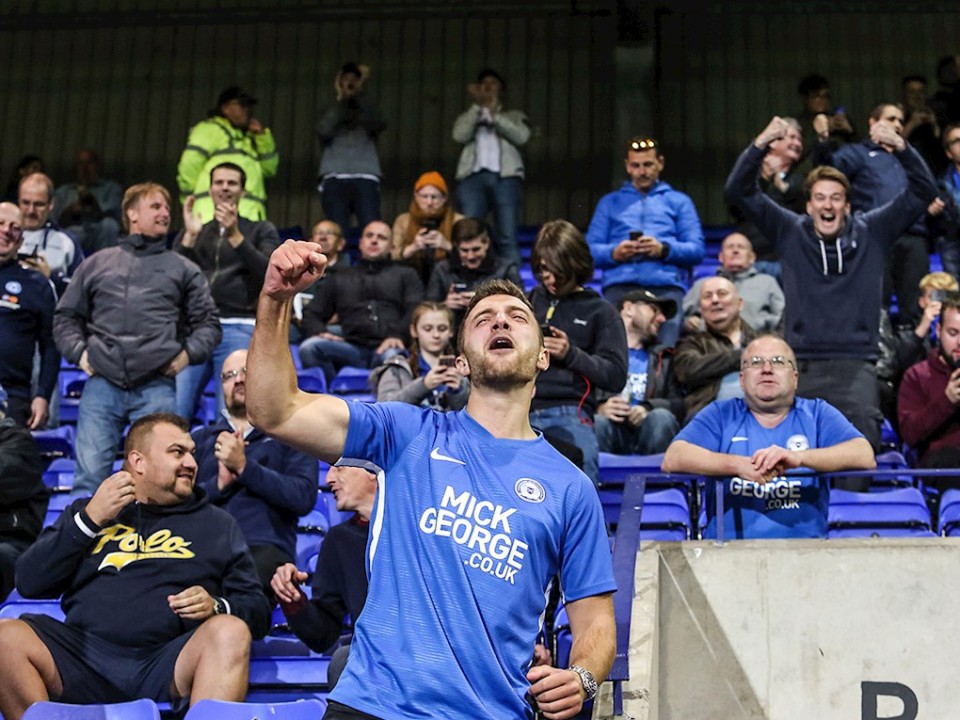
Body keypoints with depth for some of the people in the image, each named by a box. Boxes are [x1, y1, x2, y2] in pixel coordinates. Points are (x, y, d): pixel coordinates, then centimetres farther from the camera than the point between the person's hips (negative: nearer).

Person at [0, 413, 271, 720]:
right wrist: (90, 520, 3)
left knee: (230, 632, -31)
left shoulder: (216, 524, 21)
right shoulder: (85, 511, 23)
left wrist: (217, 607, -6)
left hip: (167, 664, 0)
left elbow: (257, 611, 16)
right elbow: (28, 583, 11)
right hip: (85, 656, 1)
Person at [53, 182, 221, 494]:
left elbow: (208, 322, 16)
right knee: (90, 474, -5)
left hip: (157, 387, 0)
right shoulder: (97, 263, 17)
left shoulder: (183, 268, 16)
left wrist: (188, 353, 0)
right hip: (102, 384, 1)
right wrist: (78, 351, 5)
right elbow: (66, 316, 21)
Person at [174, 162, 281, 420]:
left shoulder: (262, 230, 15)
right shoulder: (192, 231, 22)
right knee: (174, 412, -10)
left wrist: (235, 236, -11)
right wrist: (190, 236, -3)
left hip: (239, 328, -2)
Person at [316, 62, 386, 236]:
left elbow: (377, 124, -1)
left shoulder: (367, 112, 22)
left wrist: (361, 91, -2)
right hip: (334, 180, 0)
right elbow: (323, 131, 1)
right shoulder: (331, 113, 23)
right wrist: (340, 98, 6)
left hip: (365, 179, 0)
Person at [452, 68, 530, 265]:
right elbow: (460, 136, 4)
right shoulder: (467, 117, 26)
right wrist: (478, 106, 3)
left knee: (507, 238, -12)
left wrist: (494, 114, 0)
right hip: (473, 177, 1)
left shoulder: (515, 116, 25)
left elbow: (521, 136, 3)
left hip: (506, 177, -1)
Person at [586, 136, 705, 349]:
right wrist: (614, 253, -6)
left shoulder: (679, 202, 25)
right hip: (620, 285, 1)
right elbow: (590, 250, 16)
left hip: (666, 286, -1)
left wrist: (664, 250, -8)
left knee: (664, 349, -28)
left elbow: (697, 250, 11)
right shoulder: (610, 202, 27)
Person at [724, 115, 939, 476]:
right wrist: (759, 145, -12)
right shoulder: (790, 231, 7)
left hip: (856, 363, 0)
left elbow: (923, 191, 3)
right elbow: (738, 191, 3)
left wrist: (900, 147, -12)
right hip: (802, 363, 0)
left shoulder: (871, 233, 7)